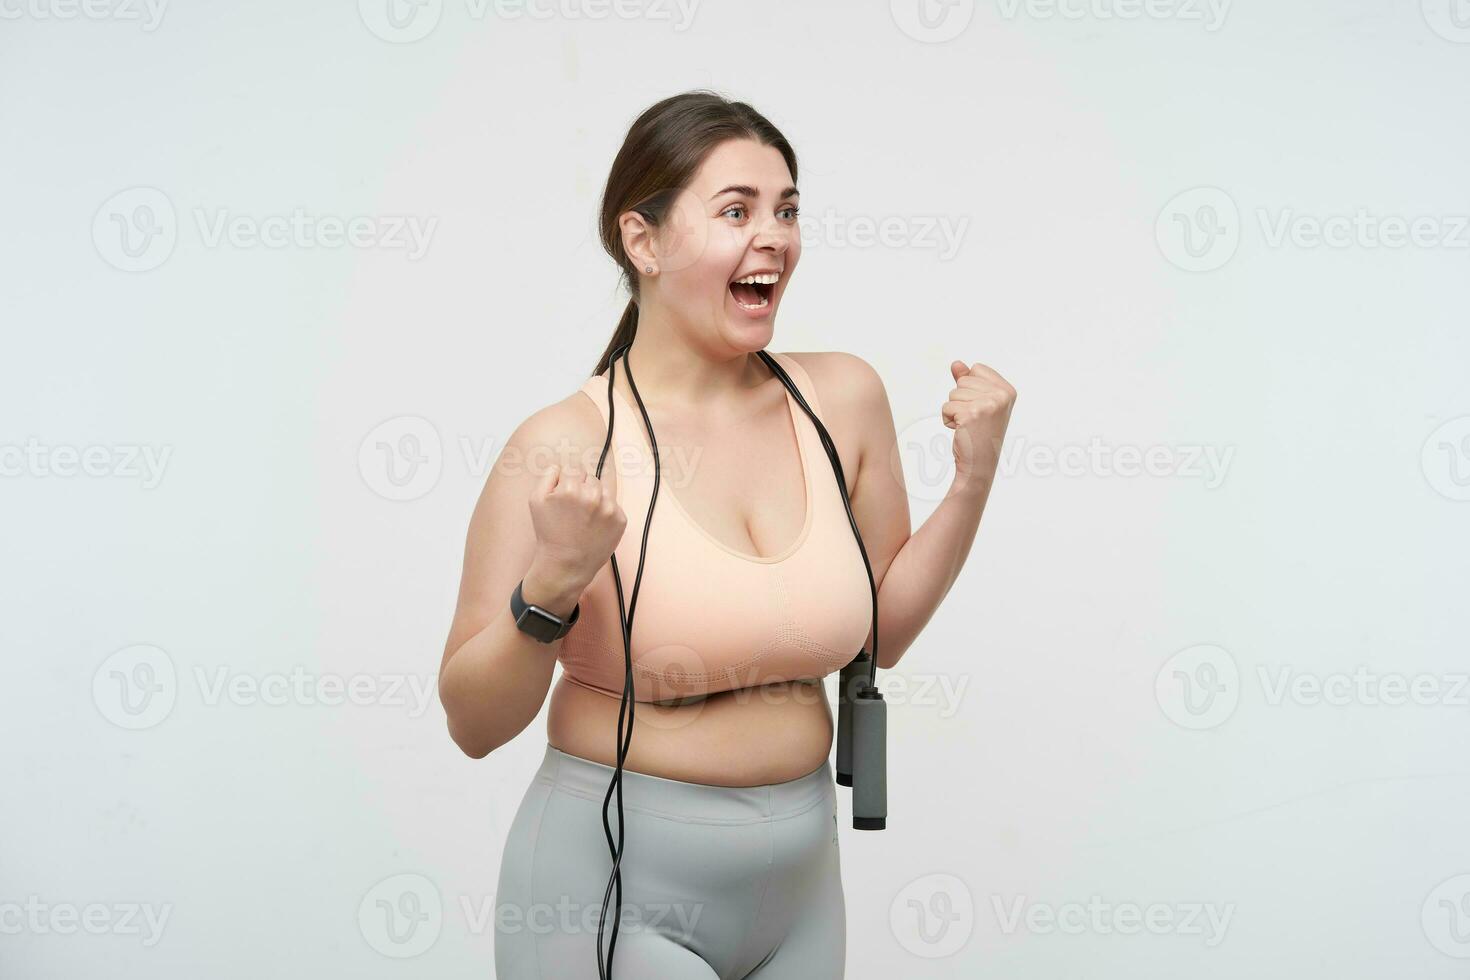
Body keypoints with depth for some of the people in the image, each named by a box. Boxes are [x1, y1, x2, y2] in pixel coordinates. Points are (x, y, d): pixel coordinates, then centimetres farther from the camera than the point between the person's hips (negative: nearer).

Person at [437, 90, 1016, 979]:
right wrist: (553, 585, -26)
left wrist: (974, 482, -1)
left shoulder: (842, 398, -2)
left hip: (798, 887, 5)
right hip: (615, 898, -4)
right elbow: (474, 724, -10)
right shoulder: (566, 446, -15)